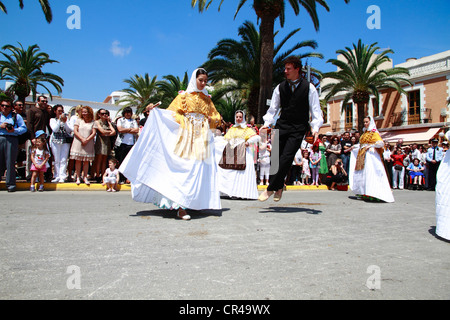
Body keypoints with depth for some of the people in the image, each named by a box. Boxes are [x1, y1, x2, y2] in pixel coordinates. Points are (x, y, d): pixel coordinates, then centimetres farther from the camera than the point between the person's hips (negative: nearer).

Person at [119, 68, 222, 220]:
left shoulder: (207, 99, 18)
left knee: (200, 168, -1)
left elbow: (216, 117, 21)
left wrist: (211, 120, 0)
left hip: (203, 137, 4)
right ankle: (181, 207, -14)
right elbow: (173, 113, 2)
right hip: (187, 135, -4)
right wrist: (156, 110, -13)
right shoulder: (184, 95, 8)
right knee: (185, 167, -12)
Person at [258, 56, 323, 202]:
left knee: (286, 158, -13)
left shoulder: (309, 87, 1)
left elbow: (315, 110, 1)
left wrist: (315, 128, -12)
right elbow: (273, 108, 13)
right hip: (281, 126, 3)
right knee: (275, 157, -3)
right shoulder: (280, 87, 9)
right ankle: (278, 187, 13)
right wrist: (267, 123, -2)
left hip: (298, 129, -3)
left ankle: (270, 188, -5)